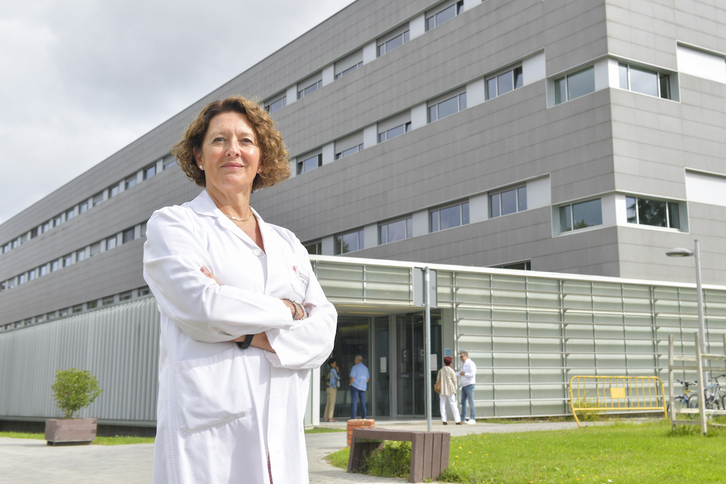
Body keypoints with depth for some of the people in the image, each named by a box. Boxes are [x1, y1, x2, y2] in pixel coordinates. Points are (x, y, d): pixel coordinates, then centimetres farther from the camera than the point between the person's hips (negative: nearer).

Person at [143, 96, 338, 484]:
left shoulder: (287, 244, 18)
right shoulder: (171, 224, 5)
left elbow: (323, 330, 5)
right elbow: (199, 304, -13)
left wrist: (250, 335, -11)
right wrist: (286, 310, -2)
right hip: (205, 433, -4)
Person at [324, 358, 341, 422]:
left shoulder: (329, 371, 17)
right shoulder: (333, 370, -10)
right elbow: (338, 378, -7)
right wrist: (337, 370, 2)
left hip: (328, 388, 9)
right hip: (332, 388, -9)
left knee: (328, 403, 8)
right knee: (332, 403, -9)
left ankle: (326, 417, 8)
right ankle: (330, 417, -12)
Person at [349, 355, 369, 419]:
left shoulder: (355, 367, -8)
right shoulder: (365, 368, 12)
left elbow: (352, 378, -13)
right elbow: (368, 378, 22)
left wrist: (351, 384, 1)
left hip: (355, 387, -5)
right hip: (363, 387, 5)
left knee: (354, 402, -3)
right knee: (363, 402, 11)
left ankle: (353, 417, -6)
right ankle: (364, 416, 8)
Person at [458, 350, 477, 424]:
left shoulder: (470, 363, -8)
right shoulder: (464, 364, 20)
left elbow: (472, 374, -18)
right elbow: (460, 375, 23)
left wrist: (464, 374, -12)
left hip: (469, 385, -9)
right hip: (464, 385, 9)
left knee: (471, 402, -8)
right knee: (463, 401, 9)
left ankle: (472, 418, -6)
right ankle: (463, 418, 14)